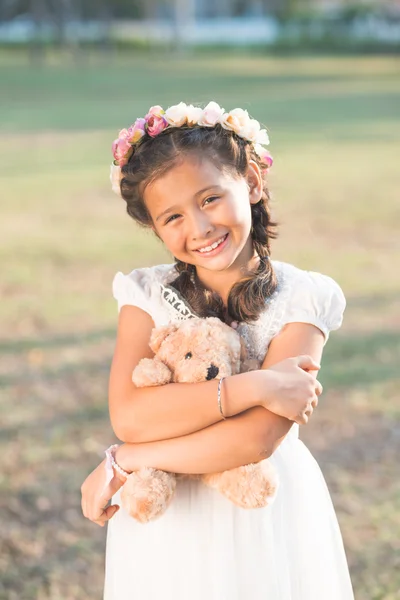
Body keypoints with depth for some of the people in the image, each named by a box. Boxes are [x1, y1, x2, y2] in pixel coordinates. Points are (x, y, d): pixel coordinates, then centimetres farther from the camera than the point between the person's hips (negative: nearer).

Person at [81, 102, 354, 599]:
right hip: (164, 525, 1)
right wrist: (253, 386, -26)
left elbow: (257, 438, -21)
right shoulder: (147, 296, -6)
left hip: (267, 518, -1)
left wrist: (122, 464, -17)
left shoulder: (302, 300, -12)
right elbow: (128, 417, -20)